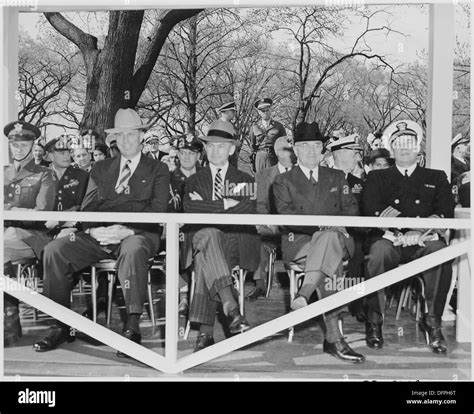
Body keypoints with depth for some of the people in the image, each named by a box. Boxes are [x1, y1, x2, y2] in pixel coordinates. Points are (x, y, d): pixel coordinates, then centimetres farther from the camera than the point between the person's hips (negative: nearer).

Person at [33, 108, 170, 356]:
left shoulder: (157, 170, 13)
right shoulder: (100, 169, 23)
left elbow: (158, 210, -1)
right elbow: (87, 208, 15)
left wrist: (127, 230, -19)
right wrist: (94, 230, -10)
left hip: (138, 234, -4)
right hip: (98, 235, 4)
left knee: (133, 250, -40)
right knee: (54, 250, -20)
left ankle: (132, 328, -37)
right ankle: (61, 326, -12)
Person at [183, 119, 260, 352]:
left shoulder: (245, 180, 21)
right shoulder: (194, 181, 24)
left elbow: (247, 210, -2)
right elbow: (190, 208, 0)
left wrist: (207, 207, -5)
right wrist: (225, 204, -6)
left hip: (237, 243, 0)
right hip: (203, 238, 1)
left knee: (205, 259, -35)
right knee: (208, 235, -38)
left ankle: (205, 331, -39)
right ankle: (231, 308, -53)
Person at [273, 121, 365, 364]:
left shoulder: (336, 177, 24)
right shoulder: (283, 181, 13)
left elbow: (351, 210, 15)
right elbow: (286, 215, -3)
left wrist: (334, 224, -9)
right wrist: (320, 224, -19)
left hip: (335, 238, 2)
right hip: (298, 242, -2)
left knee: (329, 237, -37)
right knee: (330, 263, -35)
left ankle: (304, 296, -45)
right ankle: (333, 337, -40)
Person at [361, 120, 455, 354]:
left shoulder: (436, 177, 23)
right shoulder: (377, 177, 21)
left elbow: (446, 213, 7)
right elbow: (370, 212, 5)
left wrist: (419, 231, -13)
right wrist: (398, 233, -14)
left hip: (424, 240, 1)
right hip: (390, 239, 0)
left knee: (439, 252, -34)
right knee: (378, 252, -35)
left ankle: (432, 321, -20)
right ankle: (374, 321, -23)